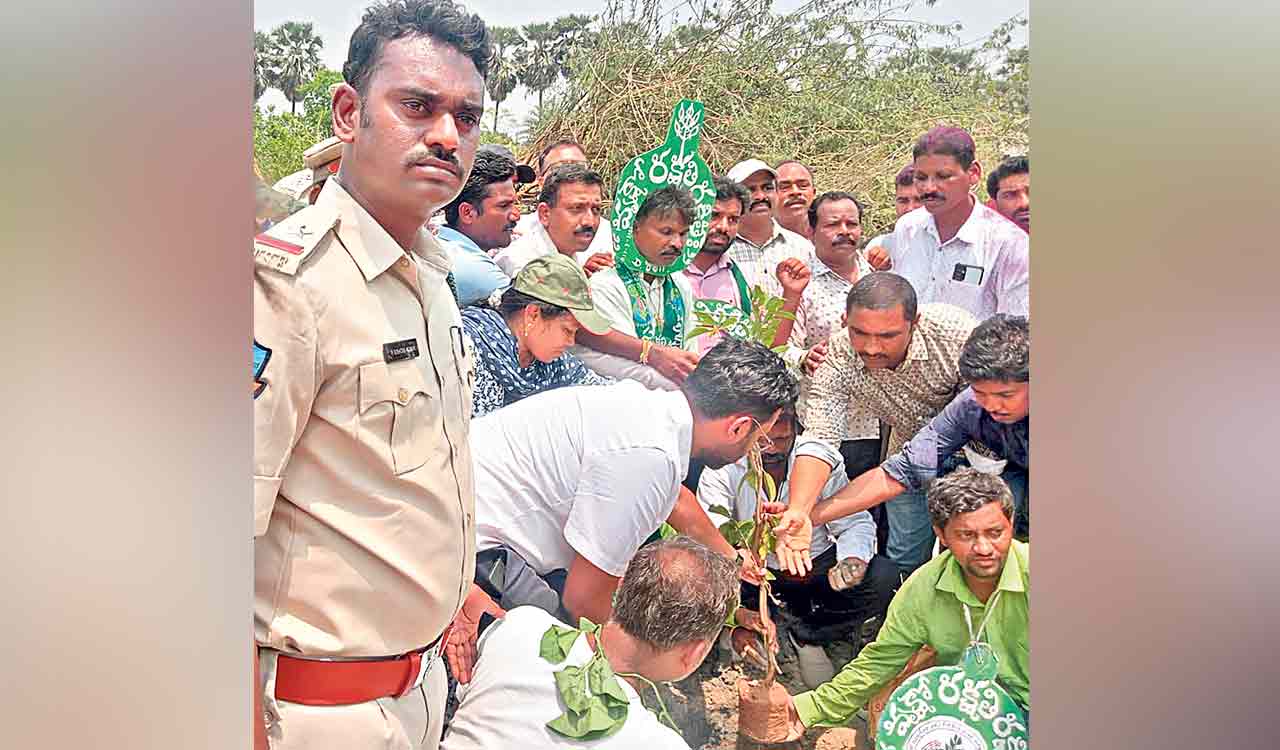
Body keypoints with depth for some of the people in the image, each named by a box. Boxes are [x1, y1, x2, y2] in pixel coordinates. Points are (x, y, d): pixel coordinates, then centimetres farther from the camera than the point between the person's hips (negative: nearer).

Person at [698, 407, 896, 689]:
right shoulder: (723, 468, -16)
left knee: (883, 577, -23)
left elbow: (856, 523, -8)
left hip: (815, 564, 1)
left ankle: (800, 635, -9)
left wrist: (852, 560, -31)